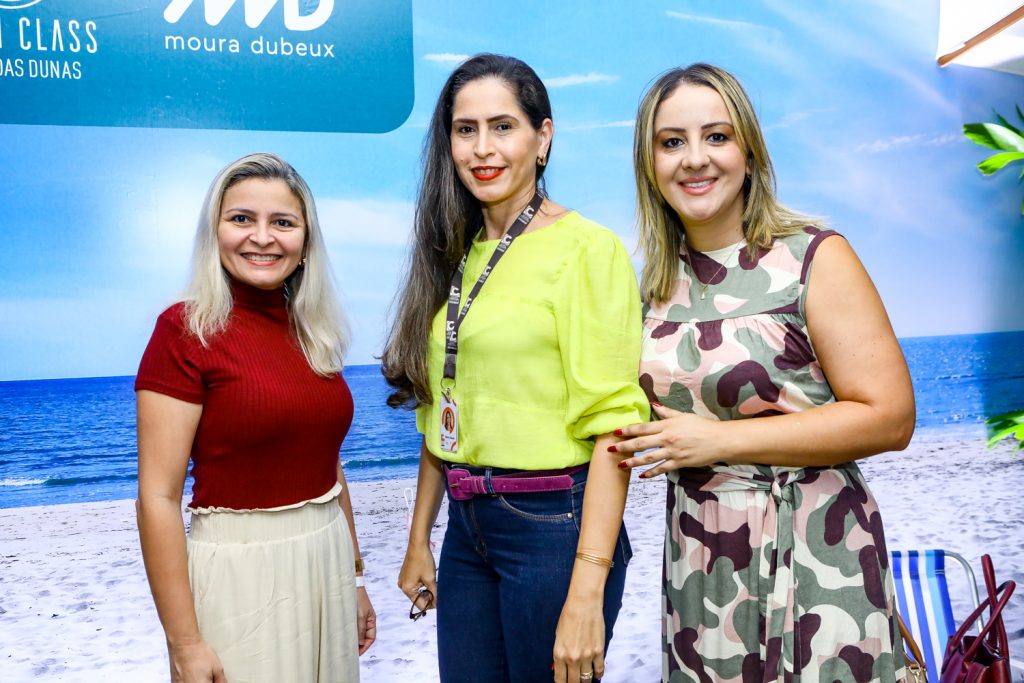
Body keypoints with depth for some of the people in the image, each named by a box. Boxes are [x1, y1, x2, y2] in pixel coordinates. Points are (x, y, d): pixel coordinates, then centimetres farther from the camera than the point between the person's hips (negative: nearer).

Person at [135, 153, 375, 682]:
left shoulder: (313, 331, 4)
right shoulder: (187, 329, -12)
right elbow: (158, 498, -14)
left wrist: (355, 578, 16)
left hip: (329, 564, 6)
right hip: (238, 574, -6)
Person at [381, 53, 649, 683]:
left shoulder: (587, 248, -11)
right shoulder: (457, 255, 8)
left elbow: (612, 424, -16)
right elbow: (442, 413, 12)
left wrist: (588, 590, -20)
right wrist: (419, 541, 15)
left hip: (553, 525, -6)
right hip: (467, 529, 6)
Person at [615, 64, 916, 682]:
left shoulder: (815, 258, -11)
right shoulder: (659, 279, 5)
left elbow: (889, 417, -16)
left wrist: (720, 440, -18)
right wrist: (651, 439, -2)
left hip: (810, 558, -4)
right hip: (698, 561, 5)